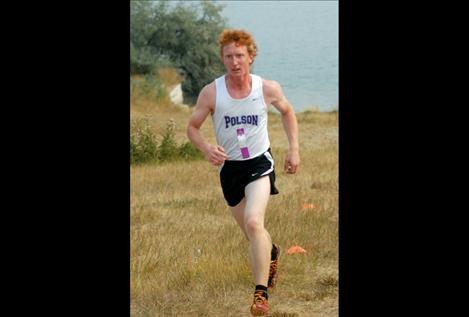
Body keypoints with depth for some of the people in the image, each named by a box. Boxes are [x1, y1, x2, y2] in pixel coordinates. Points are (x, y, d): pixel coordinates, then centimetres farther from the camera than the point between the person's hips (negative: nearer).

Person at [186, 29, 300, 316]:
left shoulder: (268, 89, -11)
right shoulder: (211, 92, -13)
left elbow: (287, 111, 11)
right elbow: (193, 127, -1)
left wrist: (294, 149, 4)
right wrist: (207, 149, -21)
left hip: (260, 163, -2)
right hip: (230, 166, 3)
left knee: (253, 222, -26)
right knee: (252, 233, 17)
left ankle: (262, 292, -21)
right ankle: (273, 252, 54)